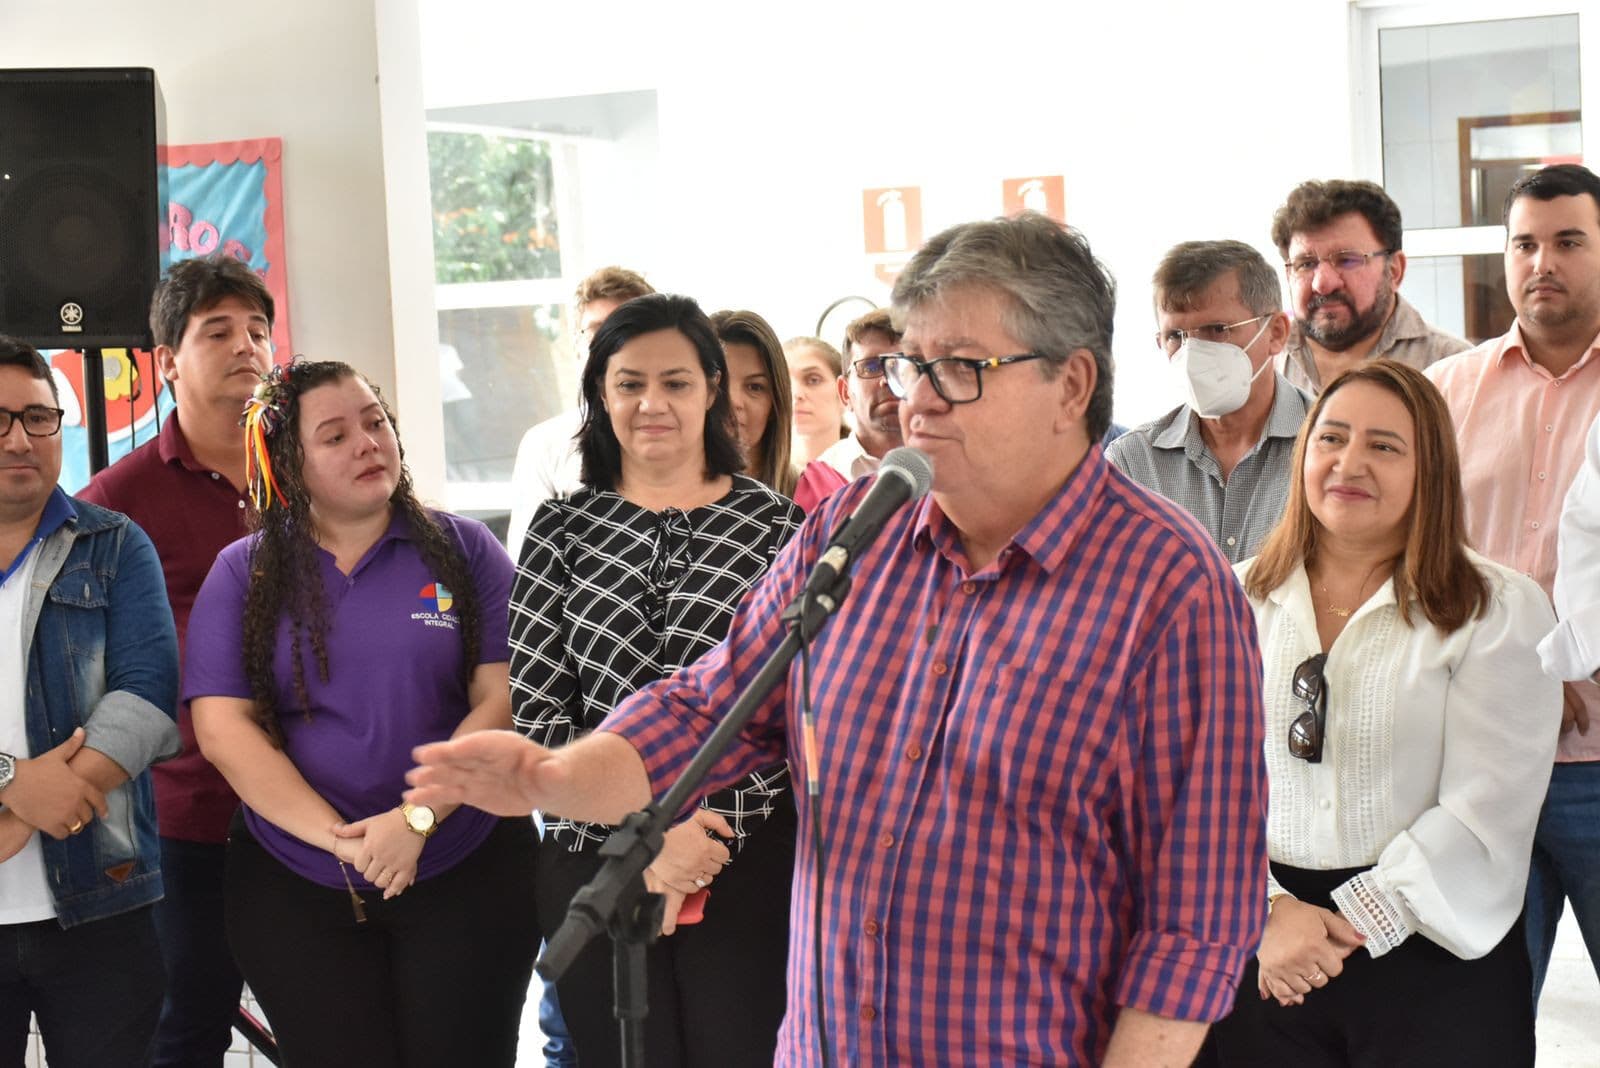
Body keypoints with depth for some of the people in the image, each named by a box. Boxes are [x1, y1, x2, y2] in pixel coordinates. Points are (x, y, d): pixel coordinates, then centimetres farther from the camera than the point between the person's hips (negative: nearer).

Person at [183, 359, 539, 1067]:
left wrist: (416, 819, -17)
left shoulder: (464, 550, 2)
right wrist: (337, 838, -16)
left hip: (464, 874, 0)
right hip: (293, 889, 1)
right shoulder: (244, 572, 3)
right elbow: (221, 728, -6)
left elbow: (499, 701, -5)